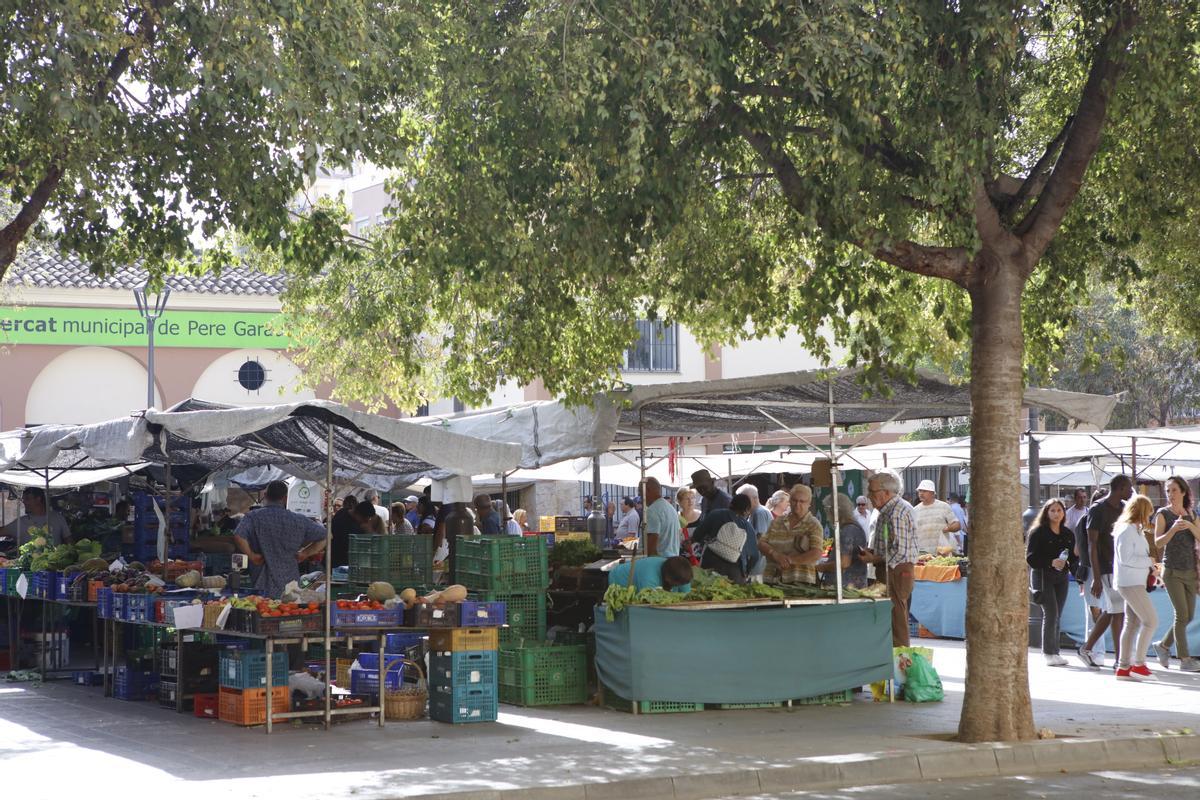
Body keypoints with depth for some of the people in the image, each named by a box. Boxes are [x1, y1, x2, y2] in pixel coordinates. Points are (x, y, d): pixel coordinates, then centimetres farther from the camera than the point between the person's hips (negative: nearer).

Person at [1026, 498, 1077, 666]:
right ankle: (1049, 653, -7)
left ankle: (1054, 652, 11)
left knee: (1057, 616, 5)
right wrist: (1051, 562, -19)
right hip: (1043, 576, -5)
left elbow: (1073, 558, 19)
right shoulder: (1038, 532, -4)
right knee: (1051, 613, -12)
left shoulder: (1068, 534, 13)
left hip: (1061, 577, 5)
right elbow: (1030, 558, -10)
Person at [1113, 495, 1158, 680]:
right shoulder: (1127, 530, -15)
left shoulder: (1135, 530, 17)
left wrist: (1150, 567, 7)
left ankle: (1123, 667, 13)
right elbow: (1126, 558, -22)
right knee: (1150, 621, -11)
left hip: (1135, 582, 10)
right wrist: (1149, 561, -12)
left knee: (1132, 623, 11)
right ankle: (1138, 664, -9)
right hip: (1130, 583, -10)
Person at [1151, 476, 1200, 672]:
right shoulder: (1163, 514, -2)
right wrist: (1173, 529, -26)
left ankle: (1163, 645, 24)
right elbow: (1158, 542, -10)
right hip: (1172, 571, -5)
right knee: (1182, 614, -12)